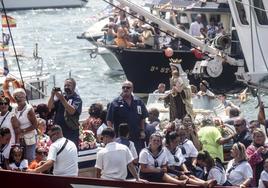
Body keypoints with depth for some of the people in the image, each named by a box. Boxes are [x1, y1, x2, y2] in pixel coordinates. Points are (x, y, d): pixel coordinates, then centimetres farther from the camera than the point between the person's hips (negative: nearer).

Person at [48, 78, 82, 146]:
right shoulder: (60, 95, 12)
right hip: (58, 131, 4)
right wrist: (52, 95, -12)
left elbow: (72, 111, -18)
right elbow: (50, 107, 4)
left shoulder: (77, 99, -2)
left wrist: (62, 98, -22)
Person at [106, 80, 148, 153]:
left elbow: (143, 118, 16)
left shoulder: (138, 102, 8)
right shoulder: (115, 103, -3)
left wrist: (142, 131, 6)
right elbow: (109, 121, -4)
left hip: (137, 138, 3)